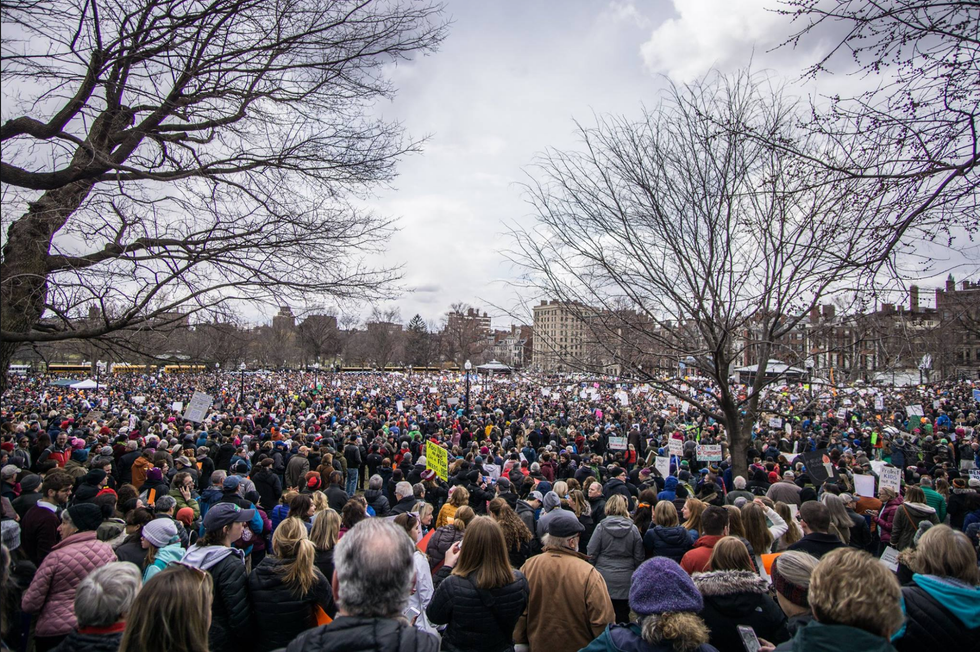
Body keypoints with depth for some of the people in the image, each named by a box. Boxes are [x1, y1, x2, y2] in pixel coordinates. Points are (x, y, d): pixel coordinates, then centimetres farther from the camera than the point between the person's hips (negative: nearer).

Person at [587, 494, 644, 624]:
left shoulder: (601, 527, -8)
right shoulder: (633, 529, -2)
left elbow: (592, 554, -4)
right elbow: (639, 557, 4)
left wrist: (593, 569, 13)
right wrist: (635, 573, 19)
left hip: (604, 579, -1)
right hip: (625, 581, 1)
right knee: (622, 616, 9)